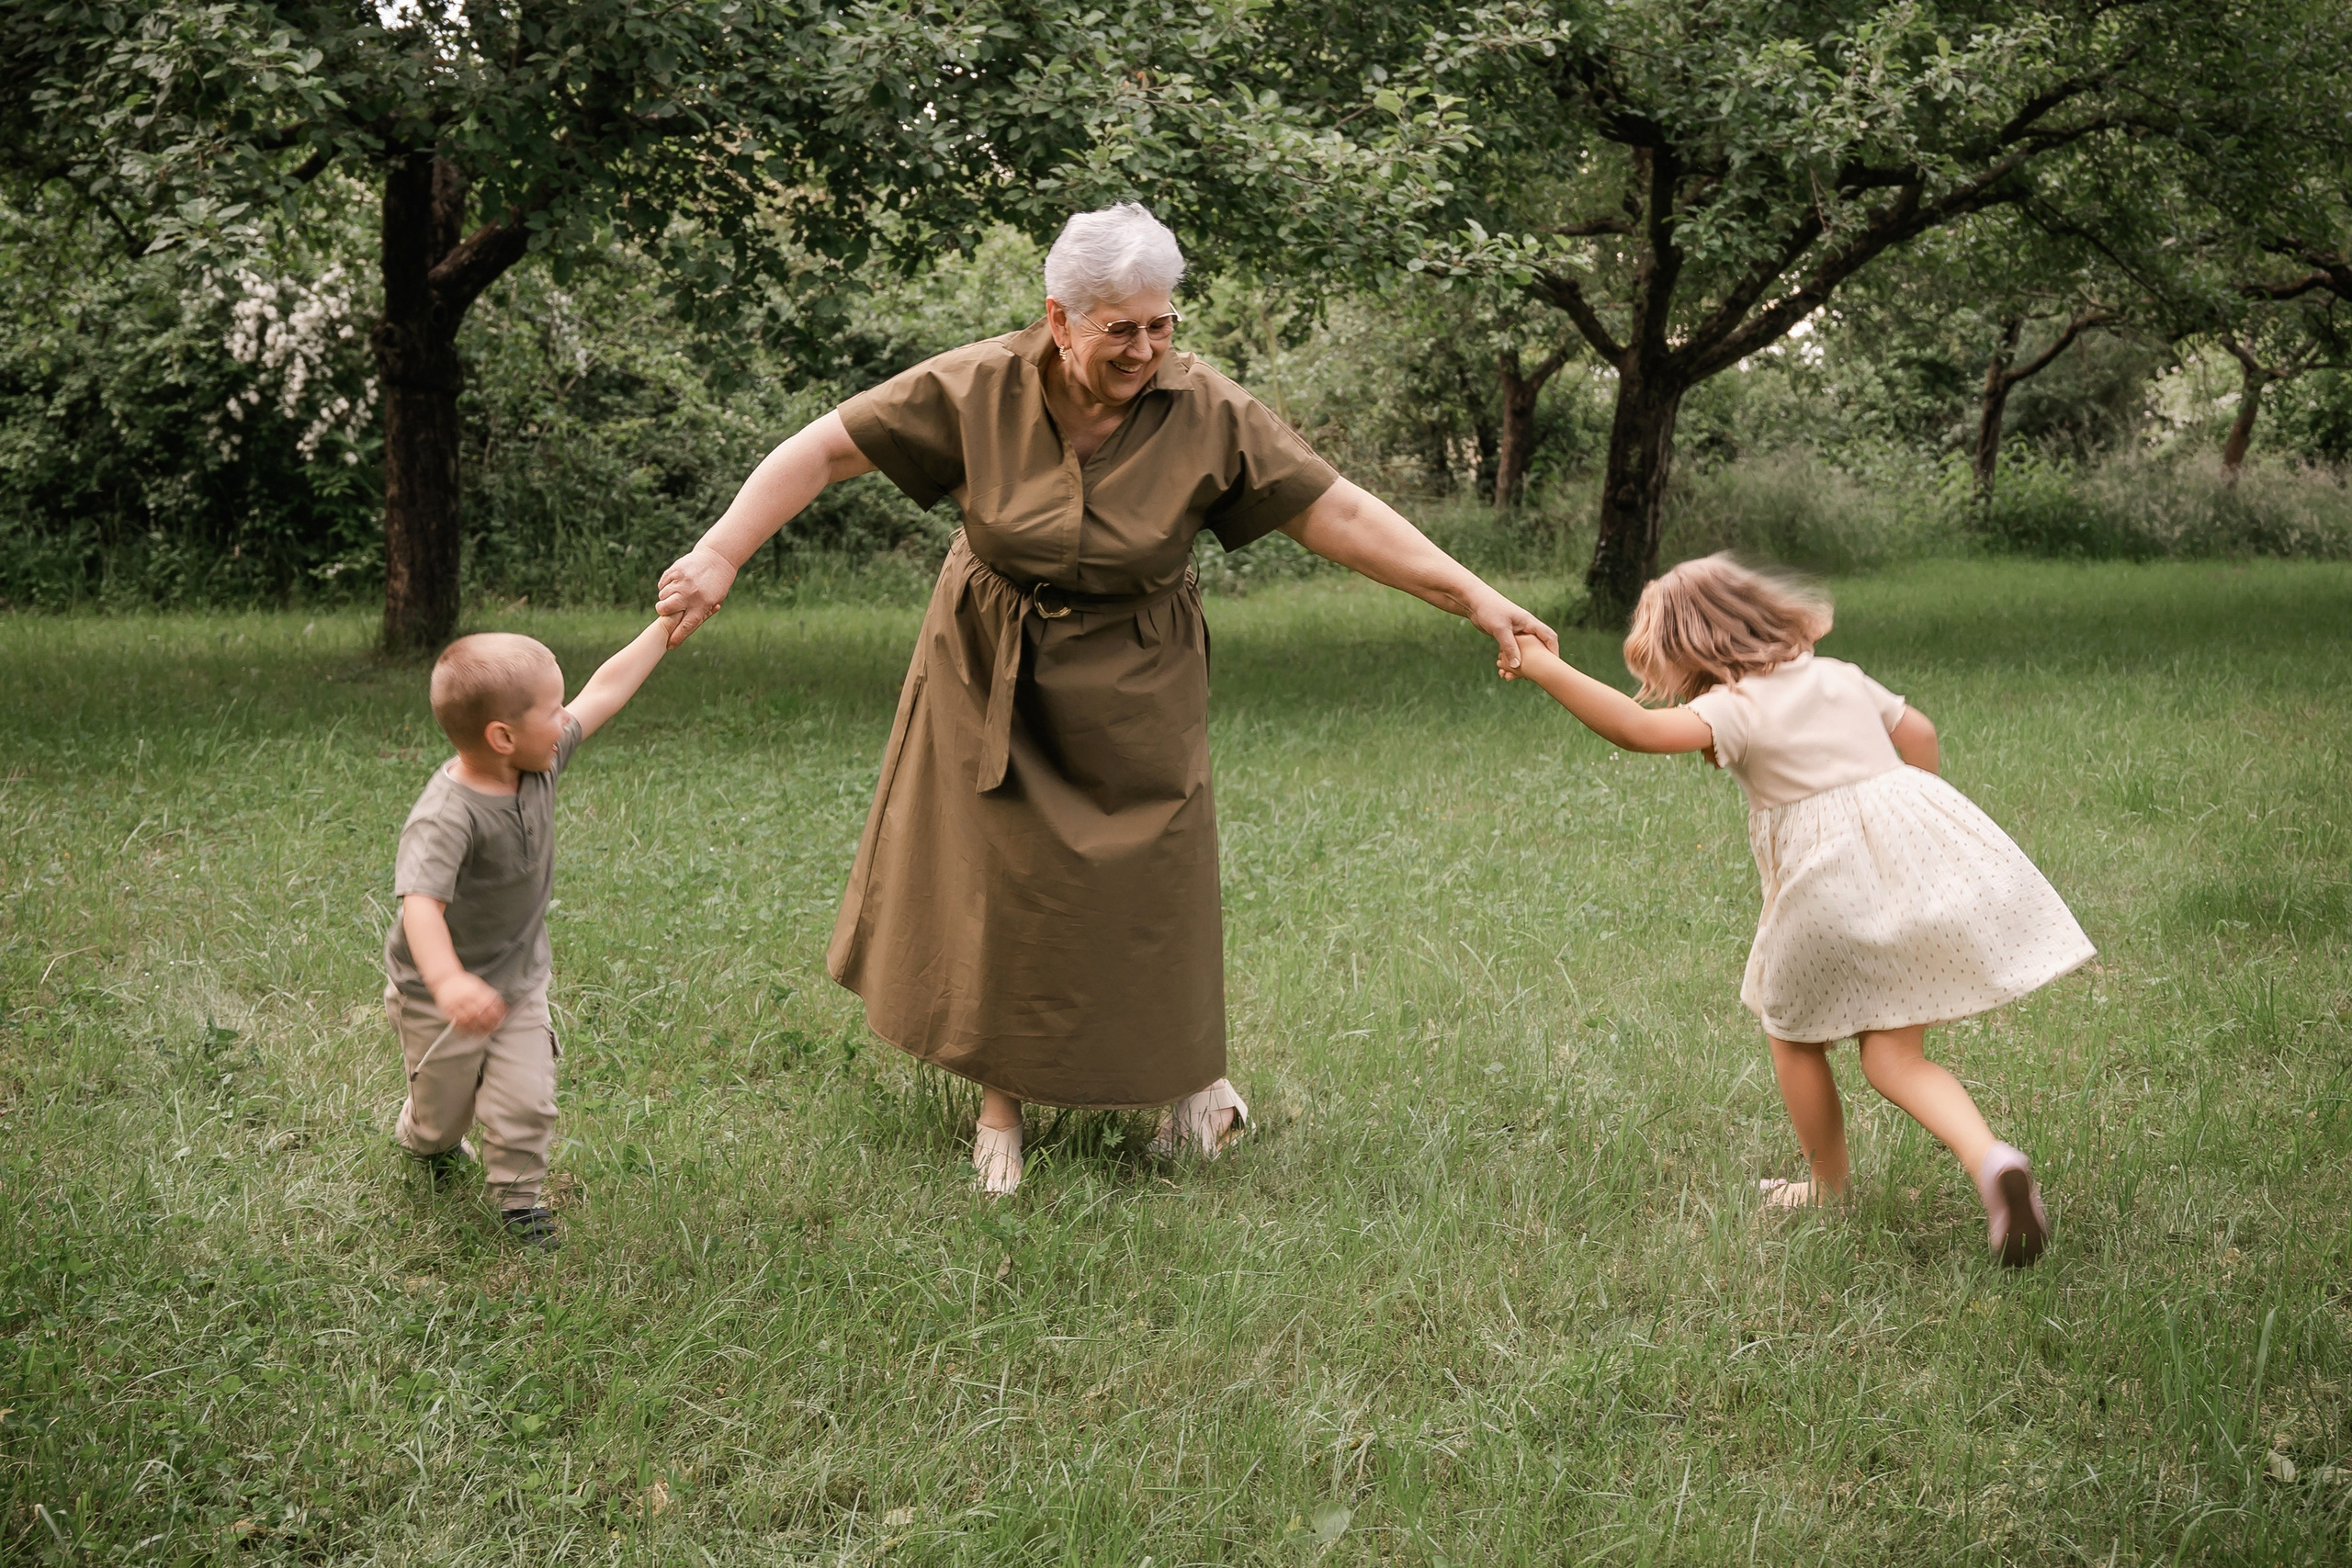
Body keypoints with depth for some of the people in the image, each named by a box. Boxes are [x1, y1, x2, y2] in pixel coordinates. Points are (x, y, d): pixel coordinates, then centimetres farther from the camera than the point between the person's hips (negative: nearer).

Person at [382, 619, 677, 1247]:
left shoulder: (541, 763, -13)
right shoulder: (446, 818, -36)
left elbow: (605, 691, -3)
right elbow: (421, 905, -49)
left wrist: (668, 625, -1)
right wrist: (448, 982, -65)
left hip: (519, 982, 5)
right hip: (442, 999, -5)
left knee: (527, 1101, -7)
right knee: (443, 1111, 18)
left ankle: (517, 1195, 19)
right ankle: (425, 1141, 53)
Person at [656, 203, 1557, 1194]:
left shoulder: (1207, 414, -17)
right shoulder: (977, 389, -18)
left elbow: (1335, 513, -16)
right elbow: (827, 450, -16)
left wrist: (1473, 599, -21)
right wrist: (721, 553, -24)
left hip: (1132, 687, 0)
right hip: (992, 681, 0)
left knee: (1149, 886, 5)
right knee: (989, 878, 5)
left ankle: (1190, 1074, 33)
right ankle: (999, 1105, 23)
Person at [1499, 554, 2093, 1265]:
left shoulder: (1736, 708, -6)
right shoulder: (1838, 675, 17)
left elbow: (1641, 729, -23)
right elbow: (1918, 732, 27)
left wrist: (1546, 671, -21)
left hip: (1833, 884, -6)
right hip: (1921, 848, 6)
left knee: (1794, 1034, 18)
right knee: (1893, 1057, 7)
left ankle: (1829, 1189, 31)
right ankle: (1990, 1159, -19)